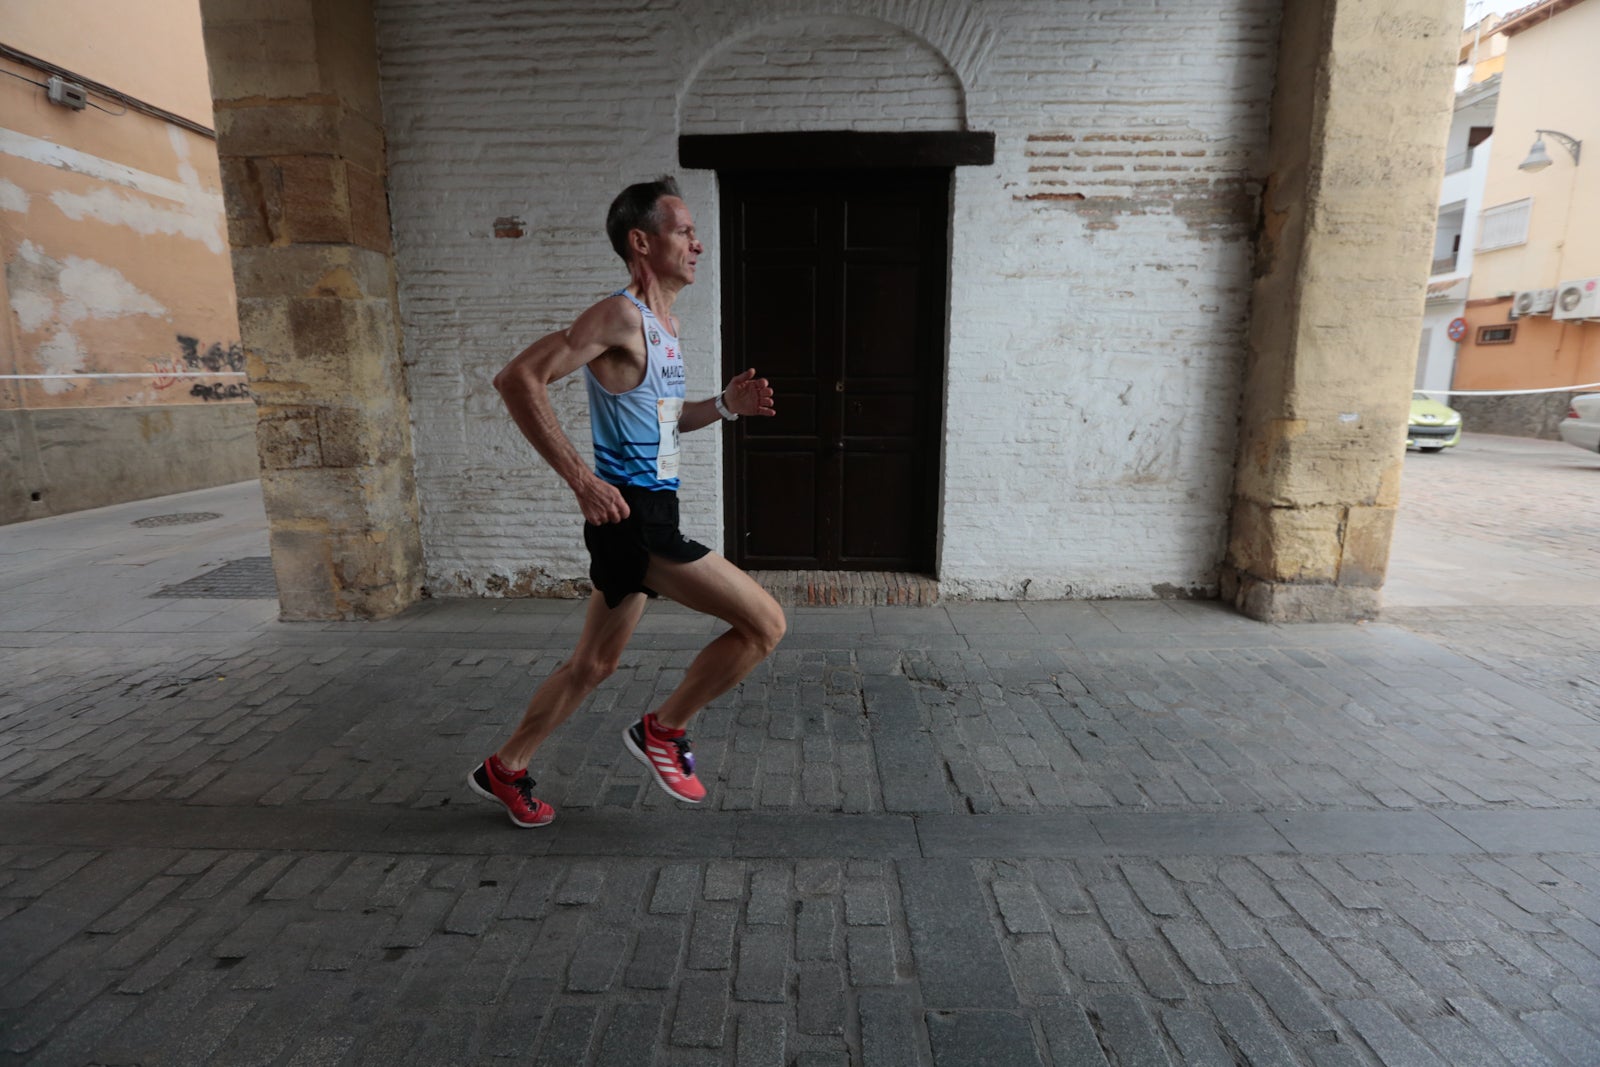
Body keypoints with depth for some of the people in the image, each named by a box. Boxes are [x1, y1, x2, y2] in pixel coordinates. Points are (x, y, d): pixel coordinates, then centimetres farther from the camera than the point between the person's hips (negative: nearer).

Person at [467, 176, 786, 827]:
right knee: (764, 623, -8)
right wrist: (580, 478, -23)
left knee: (594, 664, 19)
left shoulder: (664, 325, 17)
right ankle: (664, 730, 9)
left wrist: (726, 405, 8)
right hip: (632, 516, -10)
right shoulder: (622, 315, -13)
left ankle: (504, 770, 36)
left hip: (648, 517, 10)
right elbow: (518, 379, -20)